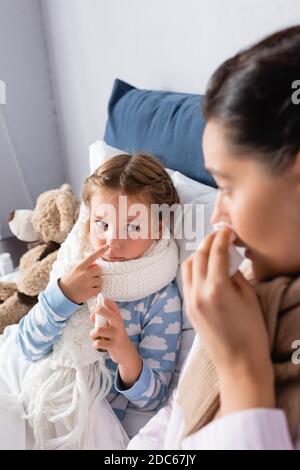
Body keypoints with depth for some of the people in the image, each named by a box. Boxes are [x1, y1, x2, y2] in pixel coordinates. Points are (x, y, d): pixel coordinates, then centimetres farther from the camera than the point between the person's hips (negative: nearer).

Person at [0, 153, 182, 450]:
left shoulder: (162, 299, -16)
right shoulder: (73, 262, -6)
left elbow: (151, 399, -11)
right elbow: (27, 348, -7)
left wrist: (126, 353, -32)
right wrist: (62, 295, -24)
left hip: (86, 413, -3)